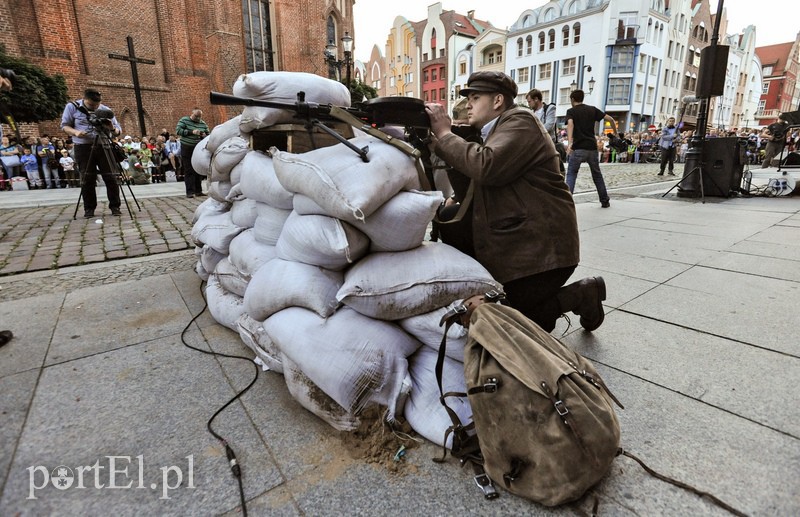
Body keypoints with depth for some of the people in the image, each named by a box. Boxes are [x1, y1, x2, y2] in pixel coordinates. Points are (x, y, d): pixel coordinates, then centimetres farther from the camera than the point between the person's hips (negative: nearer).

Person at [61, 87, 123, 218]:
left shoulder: (105, 110, 6)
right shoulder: (72, 107, 2)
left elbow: (118, 129, 6)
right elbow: (64, 125, 5)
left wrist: (112, 129, -17)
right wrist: (75, 132, -15)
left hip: (104, 146, 1)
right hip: (83, 147, -1)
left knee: (110, 177, -4)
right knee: (88, 179, 0)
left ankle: (115, 207, 4)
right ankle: (89, 208, 8)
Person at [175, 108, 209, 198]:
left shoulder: (203, 123, 9)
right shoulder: (184, 120, -2)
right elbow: (178, 130, -13)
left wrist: (204, 136, -10)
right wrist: (191, 132, -23)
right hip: (187, 149, -4)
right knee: (188, 171, -4)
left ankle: (198, 190, 15)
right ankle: (190, 192, -6)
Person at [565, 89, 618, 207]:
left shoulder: (571, 111, 2)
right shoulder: (592, 109, 13)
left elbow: (570, 124, -19)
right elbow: (610, 119, 8)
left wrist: (570, 143, -32)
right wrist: (615, 133, 25)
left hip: (578, 148, -4)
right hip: (592, 148, 4)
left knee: (571, 174, 2)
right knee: (597, 175, 16)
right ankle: (605, 201, 23)